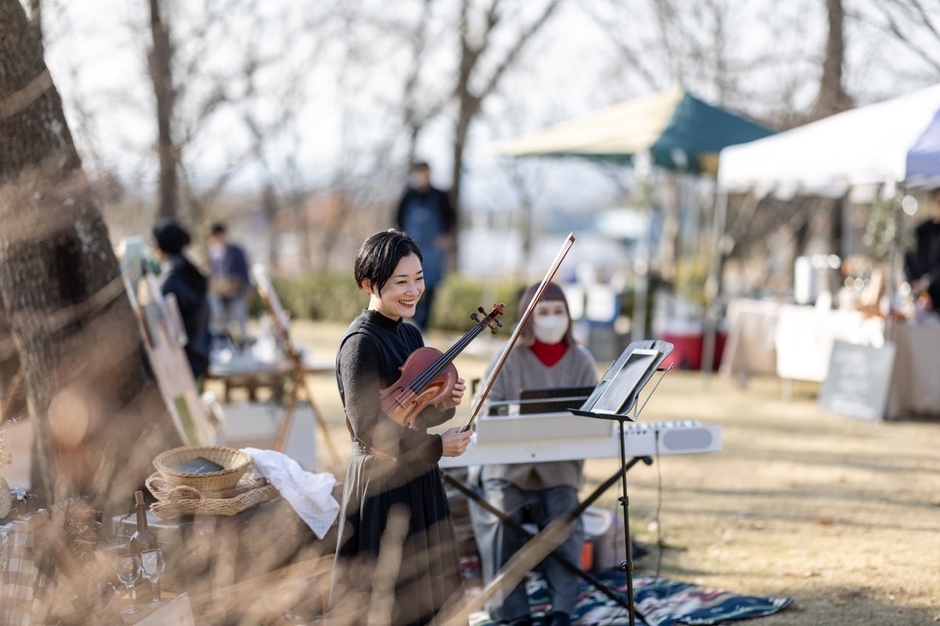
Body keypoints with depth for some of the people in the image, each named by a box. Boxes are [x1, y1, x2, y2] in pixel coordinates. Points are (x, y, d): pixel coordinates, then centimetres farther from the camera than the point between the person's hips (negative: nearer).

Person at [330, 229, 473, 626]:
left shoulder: (410, 335, 9)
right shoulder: (361, 343, -16)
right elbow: (368, 428, -21)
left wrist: (444, 406, -5)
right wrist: (436, 447, -16)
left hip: (418, 481, 9)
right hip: (382, 485, -8)